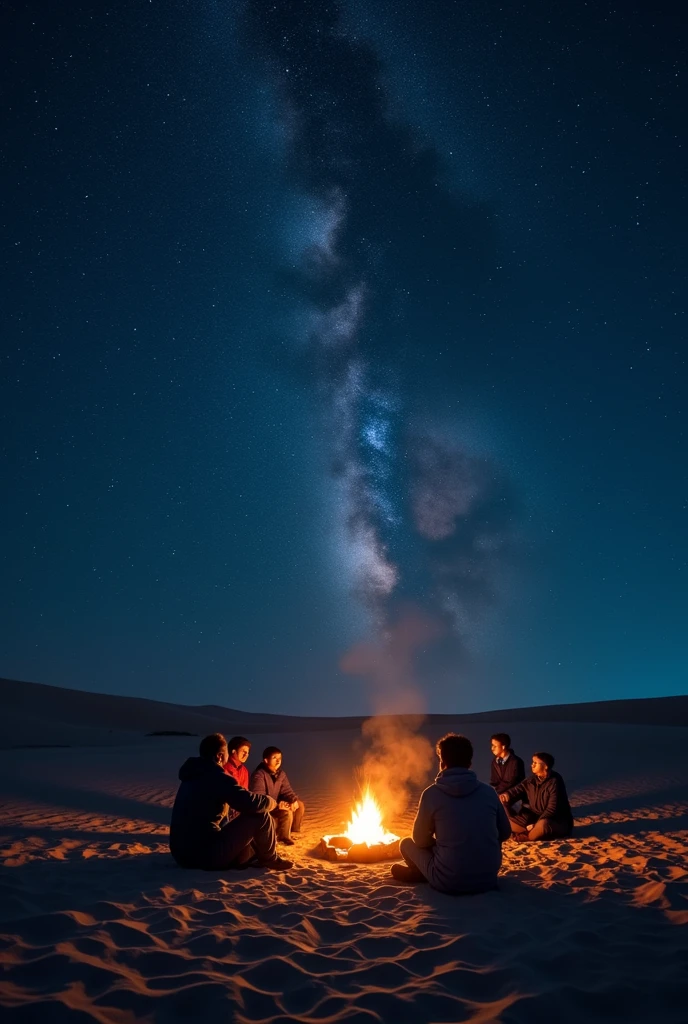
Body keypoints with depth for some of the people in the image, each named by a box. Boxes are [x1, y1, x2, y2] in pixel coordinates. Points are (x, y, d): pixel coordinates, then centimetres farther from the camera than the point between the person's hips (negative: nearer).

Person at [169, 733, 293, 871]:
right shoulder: (217, 777, -15)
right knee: (261, 817, -3)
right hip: (206, 854, -10)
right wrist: (271, 802, 1)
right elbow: (252, 803, -21)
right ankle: (270, 859, 15)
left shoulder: (193, 775, 13)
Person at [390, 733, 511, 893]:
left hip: (449, 882, -3)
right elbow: (505, 833, 14)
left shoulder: (432, 793, -8)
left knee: (407, 844, 19)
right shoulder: (488, 791, 1)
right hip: (488, 879, 3)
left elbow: (420, 840, 3)